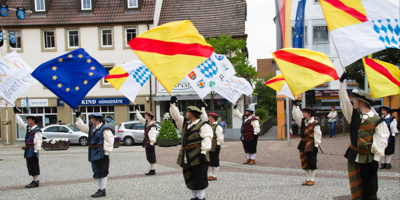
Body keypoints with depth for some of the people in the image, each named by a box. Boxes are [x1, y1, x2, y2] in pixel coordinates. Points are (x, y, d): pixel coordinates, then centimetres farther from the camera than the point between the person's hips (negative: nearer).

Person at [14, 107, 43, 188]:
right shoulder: (28, 128, 13)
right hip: (28, 151, 9)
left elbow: (38, 142, -15)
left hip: (33, 151, -9)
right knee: (30, 166, 11)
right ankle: (34, 180, 18)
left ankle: (36, 182, -1)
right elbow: (20, 123, 26)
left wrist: (36, 150, -20)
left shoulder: (37, 130, -12)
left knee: (34, 166, -5)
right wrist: (16, 113, 30)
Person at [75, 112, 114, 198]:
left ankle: (102, 191, 2)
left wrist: (106, 152, -17)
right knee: (96, 172, 12)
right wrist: (78, 118, 18)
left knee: (102, 172, -3)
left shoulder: (104, 129, -12)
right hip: (93, 154, 9)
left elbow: (109, 141, -15)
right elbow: (82, 127, 24)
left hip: (101, 154, -9)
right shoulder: (91, 128, 13)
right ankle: (99, 189, 21)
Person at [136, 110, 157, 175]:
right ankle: (151, 170, 21)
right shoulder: (146, 123, 11)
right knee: (149, 157, 13)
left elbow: (152, 136, -20)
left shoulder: (153, 126, -16)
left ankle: (153, 171, 1)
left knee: (152, 157, -4)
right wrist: (137, 111, 32)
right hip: (146, 143, 9)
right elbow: (140, 118, 24)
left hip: (150, 143, -9)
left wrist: (151, 143, -23)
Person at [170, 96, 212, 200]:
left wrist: (203, 152, -21)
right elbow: (176, 116, 20)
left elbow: (206, 139, -15)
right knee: (189, 178, 12)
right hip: (186, 157, 8)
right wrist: (173, 104, 13)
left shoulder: (203, 125, -7)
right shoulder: (185, 123, 17)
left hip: (197, 156, -8)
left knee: (200, 178, -3)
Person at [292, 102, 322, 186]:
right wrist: (295, 106, 1)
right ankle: (308, 179, 19)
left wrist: (316, 145, -13)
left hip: (311, 145, -7)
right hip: (303, 144, 7)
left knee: (312, 163, 0)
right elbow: (296, 115, 9)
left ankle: (311, 180, 8)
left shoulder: (315, 124, -9)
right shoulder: (302, 121, 9)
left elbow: (318, 135, -10)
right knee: (304, 163, 10)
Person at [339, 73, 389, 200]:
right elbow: (344, 100, 7)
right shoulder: (354, 114, 5)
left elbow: (381, 142, -10)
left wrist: (376, 160, -14)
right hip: (353, 156, 5)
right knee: (356, 188, 8)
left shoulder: (377, 121, -10)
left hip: (368, 159, -5)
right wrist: (342, 82, 6)